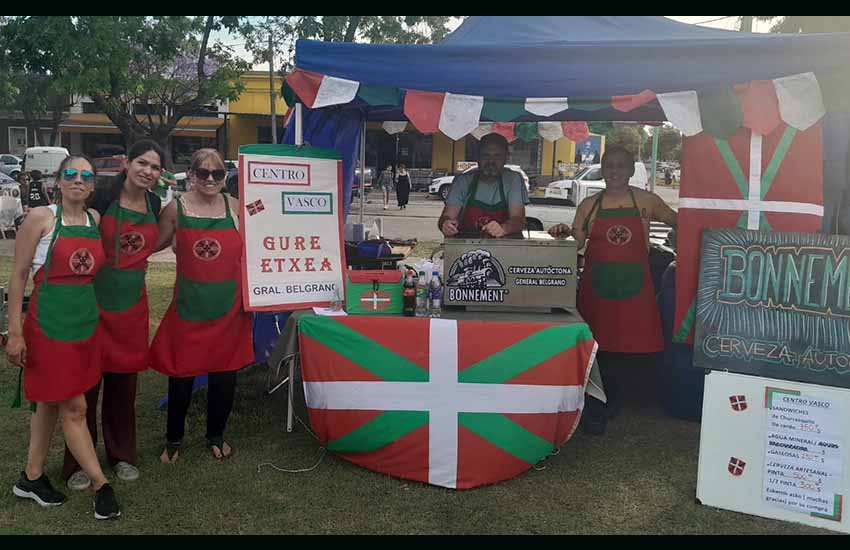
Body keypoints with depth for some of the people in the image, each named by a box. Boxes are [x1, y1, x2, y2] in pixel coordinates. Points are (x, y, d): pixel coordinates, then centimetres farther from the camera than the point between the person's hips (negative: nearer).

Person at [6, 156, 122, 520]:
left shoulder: (95, 218, 7)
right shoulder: (41, 217, -8)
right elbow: (18, 276, -8)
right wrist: (15, 332, -11)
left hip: (86, 321, 6)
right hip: (49, 321, -6)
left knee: (51, 401, 16)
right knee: (74, 408, 0)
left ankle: (32, 477, 30)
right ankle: (101, 485, 9)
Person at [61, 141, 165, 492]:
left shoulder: (155, 204, 6)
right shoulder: (104, 196, -9)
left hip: (132, 304, 4)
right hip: (94, 300, -4)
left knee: (124, 382, 13)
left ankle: (122, 454, 29)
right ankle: (76, 462, 18)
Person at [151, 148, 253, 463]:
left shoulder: (236, 207, 1)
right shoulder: (176, 208, -1)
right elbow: (154, 244, 7)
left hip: (229, 306, 1)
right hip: (189, 306, -1)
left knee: (225, 376, 12)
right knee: (181, 375, 7)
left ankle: (216, 435, 35)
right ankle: (174, 439, 31)